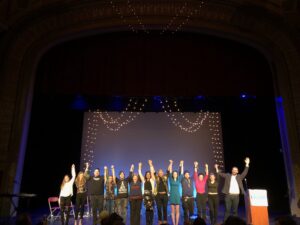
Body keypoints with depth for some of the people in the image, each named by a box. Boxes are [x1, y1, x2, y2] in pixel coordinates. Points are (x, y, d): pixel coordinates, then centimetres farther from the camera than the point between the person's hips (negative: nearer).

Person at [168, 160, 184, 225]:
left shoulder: (179, 180, 6)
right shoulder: (171, 179, 3)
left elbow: (182, 173, 1)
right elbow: (170, 171, -4)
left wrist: (181, 165, -4)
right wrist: (171, 163, -9)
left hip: (177, 195, 1)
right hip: (172, 195, -1)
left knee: (177, 211, 2)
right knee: (173, 211, 3)